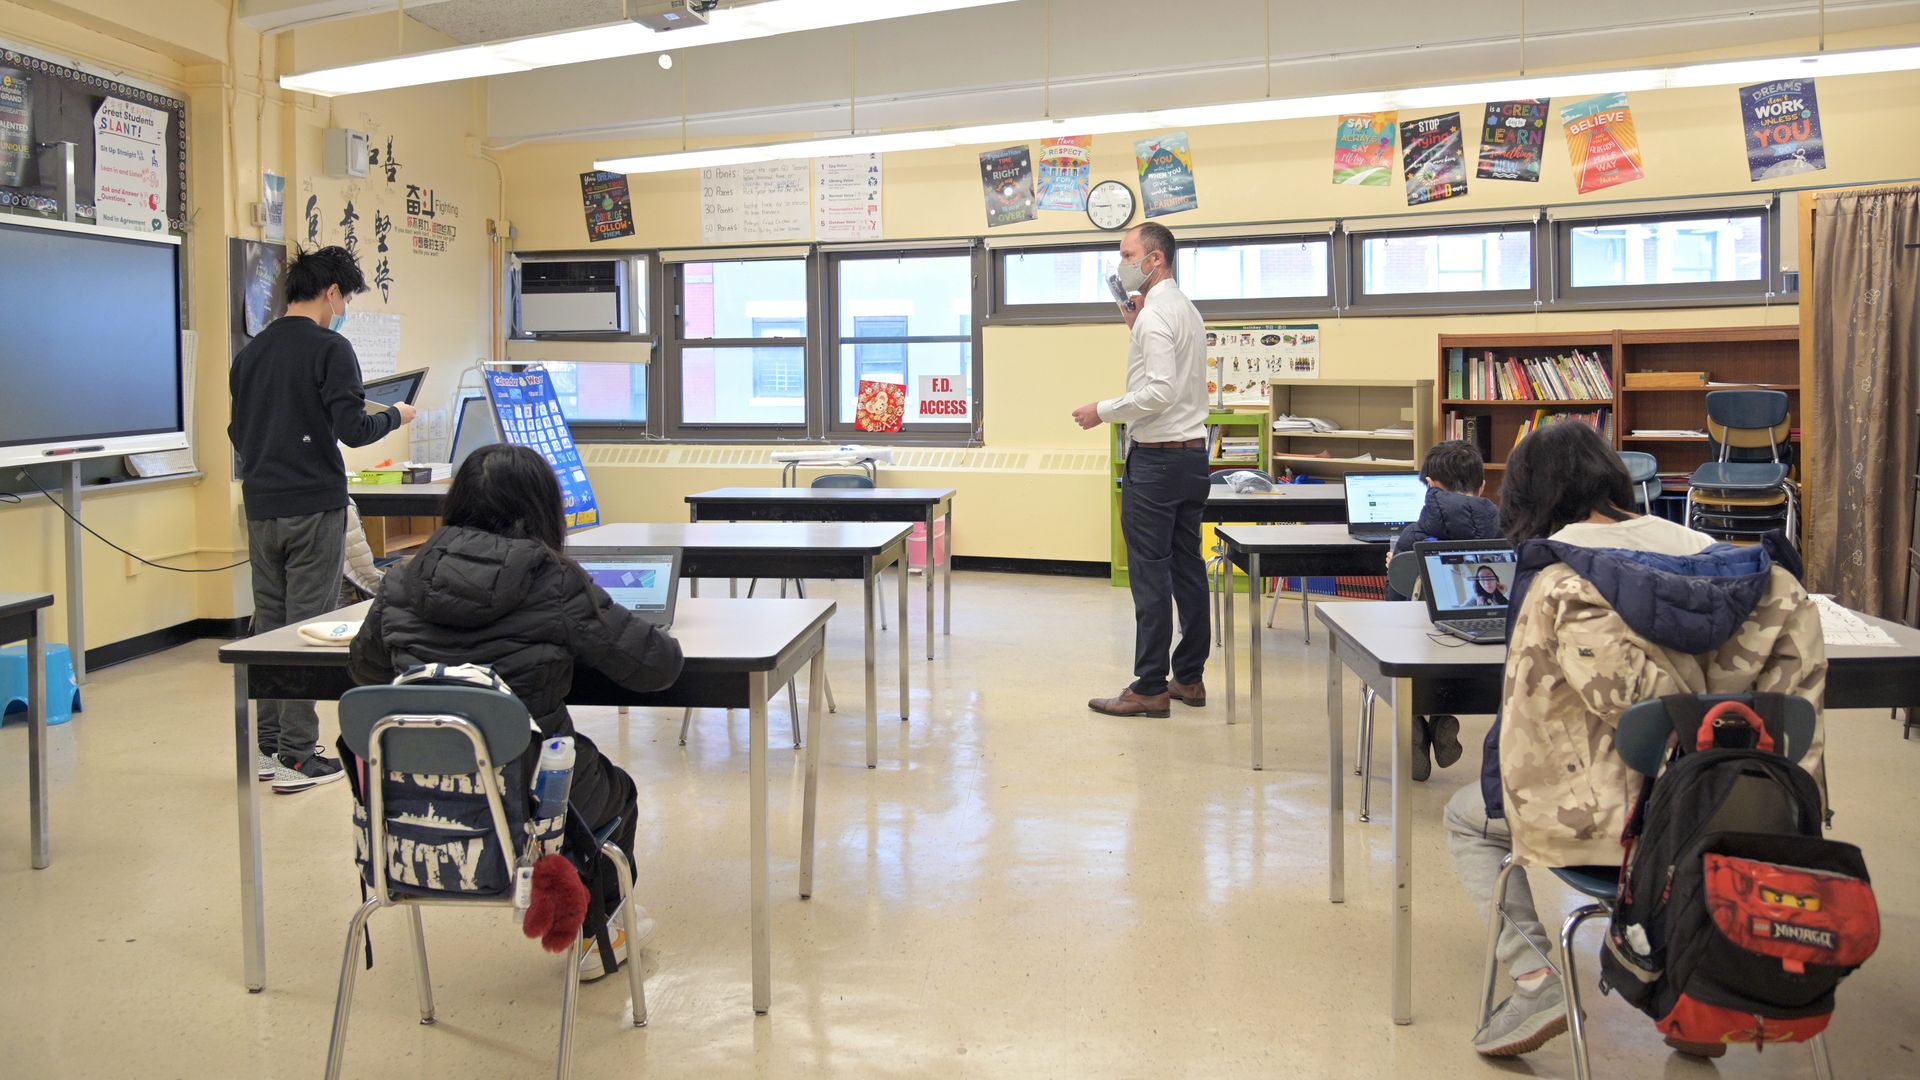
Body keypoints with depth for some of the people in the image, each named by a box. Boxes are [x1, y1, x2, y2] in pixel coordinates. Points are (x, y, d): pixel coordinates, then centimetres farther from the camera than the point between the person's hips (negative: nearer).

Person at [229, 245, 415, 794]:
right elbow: (352, 429, -17)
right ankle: (296, 756, 2)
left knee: (268, 623, 14)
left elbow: (237, 431, 17)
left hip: (261, 506, 7)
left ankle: (268, 744, 21)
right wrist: (393, 416, 0)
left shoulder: (251, 352, 11)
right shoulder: (330, 349, -11)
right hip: (314, 506, -7)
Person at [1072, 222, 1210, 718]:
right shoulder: (1187, 309, 16)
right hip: (1193, 452, 10)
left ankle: (1150, 688, -3)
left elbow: (1160, 392, -22)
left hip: (1155, 458, -10)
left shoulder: (1154, 314, -14)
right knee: (1188, 569, 11)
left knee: (1151, 575, -6)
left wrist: (1102, 411, -14)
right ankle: (1189, 677, 18)